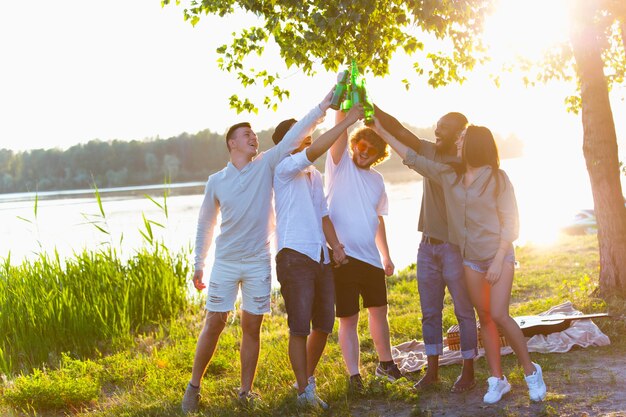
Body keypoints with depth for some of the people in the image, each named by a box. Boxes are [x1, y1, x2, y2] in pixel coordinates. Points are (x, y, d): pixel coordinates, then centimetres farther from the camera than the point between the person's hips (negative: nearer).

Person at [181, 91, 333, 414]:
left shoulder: (266, 165, 0)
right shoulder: (216, 181, 1)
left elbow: (294, 135, -11)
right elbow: (205, 224, 10)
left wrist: (323, 107, -21)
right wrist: (198, 264, 10)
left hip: (258, 263, 1)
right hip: (225, 263, 0)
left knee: (252, 327, 6)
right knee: (214, 324, 1)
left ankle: (246, 390, 17)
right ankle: (194, 386, 14)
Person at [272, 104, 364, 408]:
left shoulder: (314, 175, 20)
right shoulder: (283, 168, -5)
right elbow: (315, 150, -21)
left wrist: (335, 244, 1)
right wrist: (347, 121, -18)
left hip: (321, 258, 8)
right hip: (294, 257, -8)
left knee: (324, 326, 13)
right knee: (300, 328, -4)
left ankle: (307, 380, 30)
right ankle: (304, 391, 5)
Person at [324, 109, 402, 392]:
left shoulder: (377, 180, 13)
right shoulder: (340, 165, -2)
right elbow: (339, 132, -18)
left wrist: (386, 256, 19)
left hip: (371, 258, 6)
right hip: (343, 255, -6)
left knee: (379, 310, 17)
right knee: (348, 319, -1)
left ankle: (385, 363, 35)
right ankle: (354, 376, 5)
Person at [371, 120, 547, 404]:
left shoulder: (497, 178, -8)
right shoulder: (450, 176, 7)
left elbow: (510, 221, -10)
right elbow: (413, 159, 11)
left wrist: (498, 260, -17)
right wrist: (382, 132, 8)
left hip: (499, 257, -5)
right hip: (471, 260, 5)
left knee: (499, 316, -15)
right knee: (484, 318, 5)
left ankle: (530, 371, 2)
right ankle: (497, 379, 12)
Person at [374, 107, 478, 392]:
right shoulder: (429, 152, 7)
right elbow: (398, 130, -1)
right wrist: (372, 108, -12)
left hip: (455, 247, -6)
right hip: (428, 245, 6)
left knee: (464, 312, 3)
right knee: (430, 312, 11)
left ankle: (468, 372, 11)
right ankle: (432, 370, 20)